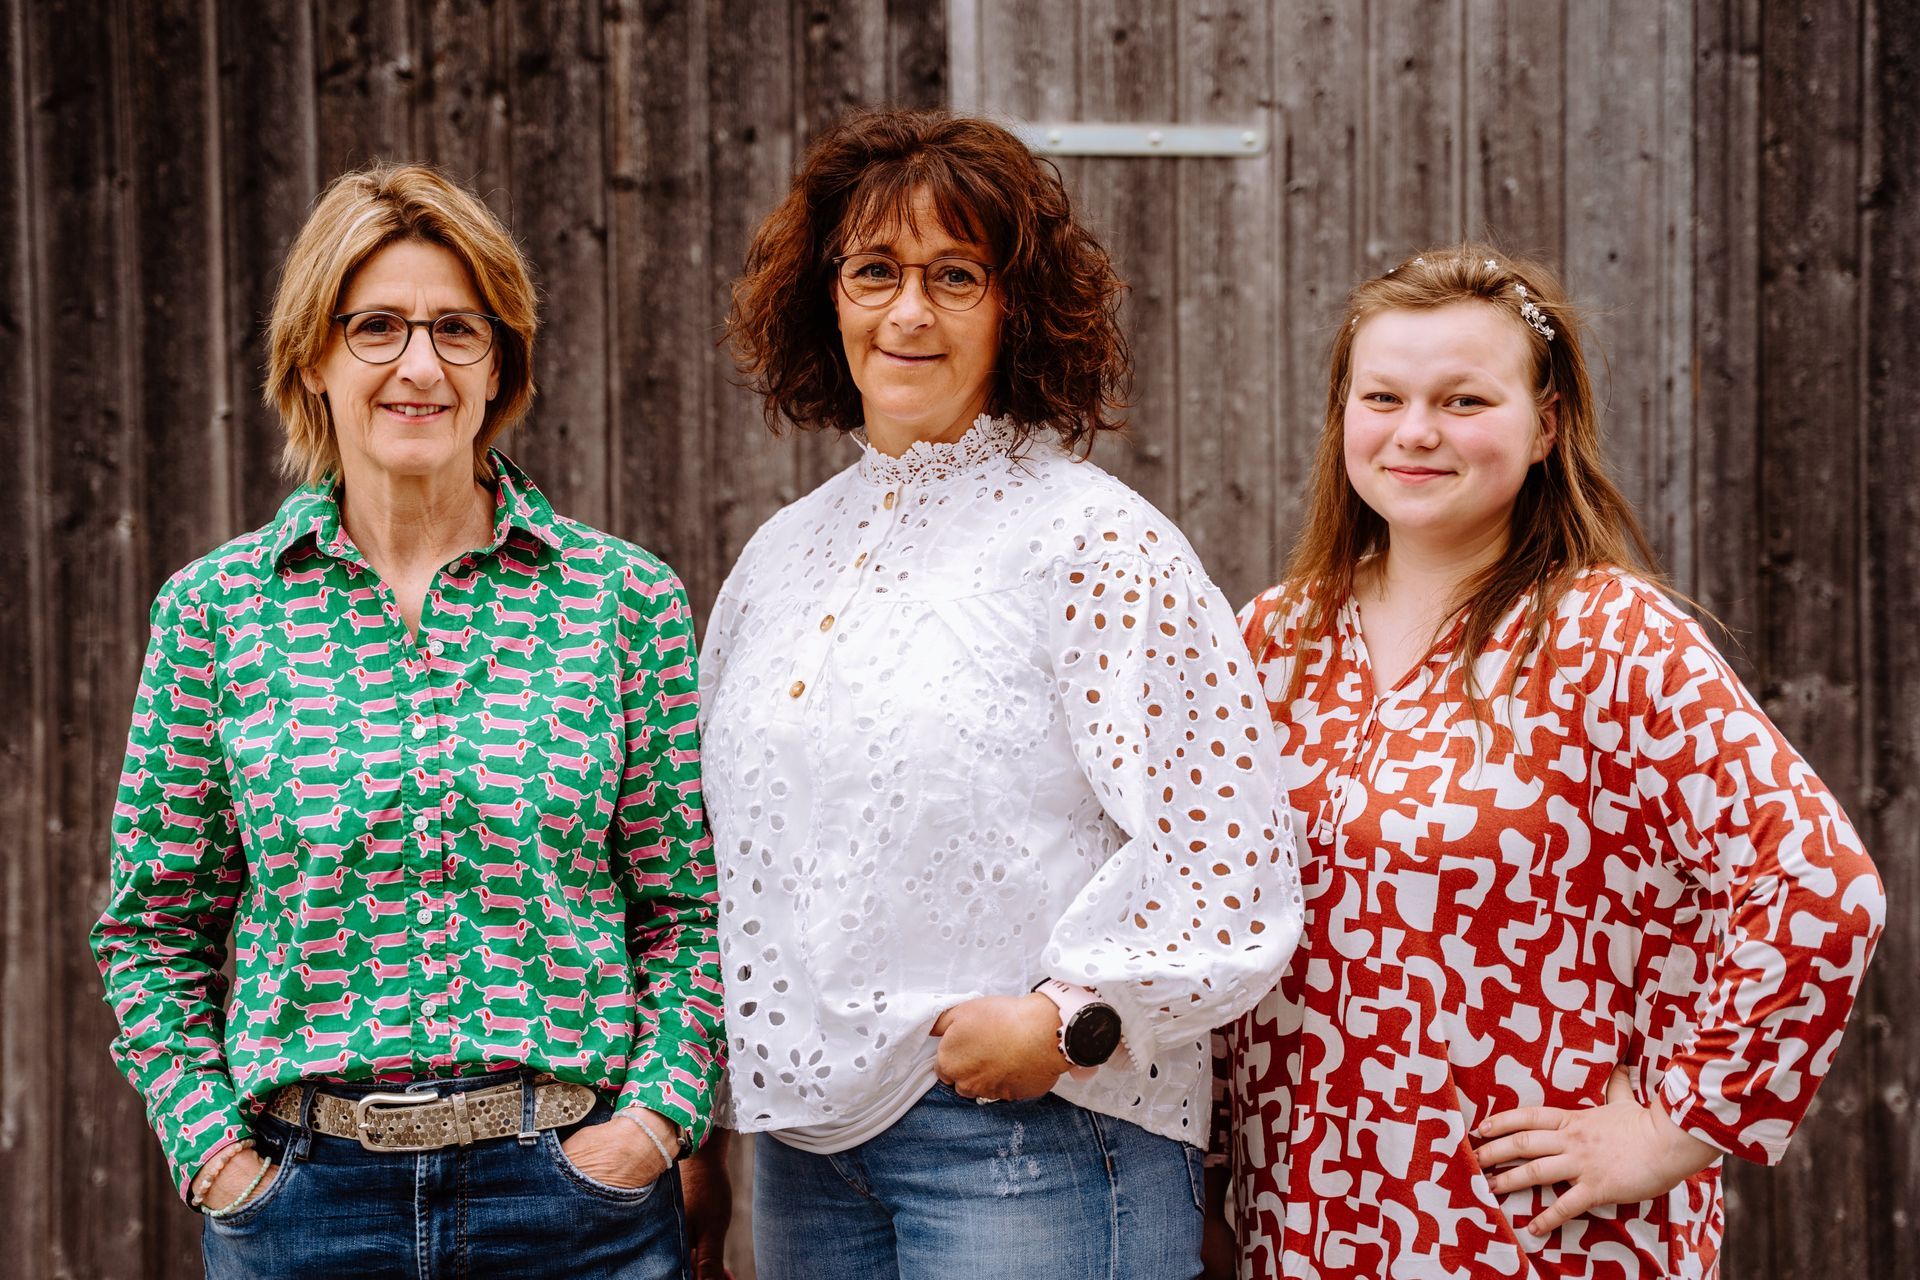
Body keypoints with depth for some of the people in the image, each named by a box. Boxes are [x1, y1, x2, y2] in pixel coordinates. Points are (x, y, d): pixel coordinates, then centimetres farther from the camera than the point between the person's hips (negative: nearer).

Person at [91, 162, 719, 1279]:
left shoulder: (629, 599, 0)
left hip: (573, 1190, 0)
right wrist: (209, 1144, -2)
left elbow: (690, 909, 3)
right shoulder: (214, 609, 1)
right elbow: (152, 927, 7)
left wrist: (658, 1115, -8)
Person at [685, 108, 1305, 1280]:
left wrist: (1068, 1019, -19)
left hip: (1033, 1138, -6)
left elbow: (1226, 859, -14)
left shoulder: (1092, 541, -8)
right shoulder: (782, 556, 11)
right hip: (805, 1131, 6)